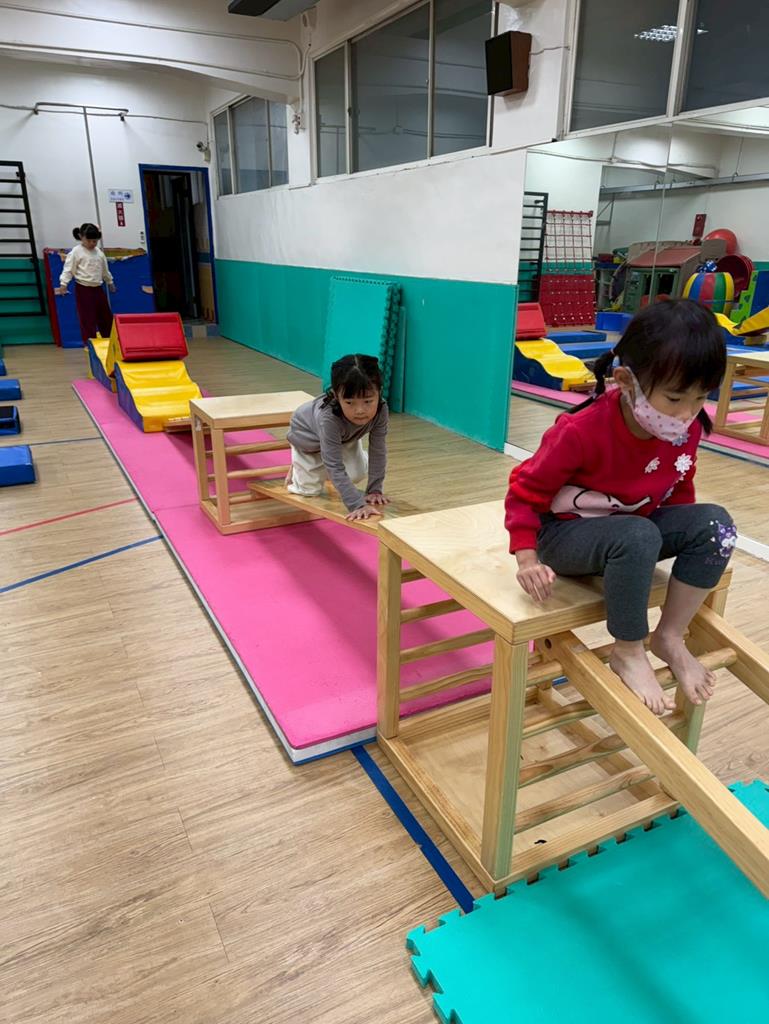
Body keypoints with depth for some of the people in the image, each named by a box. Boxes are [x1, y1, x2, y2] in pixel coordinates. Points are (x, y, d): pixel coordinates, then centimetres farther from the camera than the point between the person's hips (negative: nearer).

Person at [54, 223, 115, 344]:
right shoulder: (76, 252, -8)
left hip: (98, 288, 6)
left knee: (106, 316, 12)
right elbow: (68, 269, -11)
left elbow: (105, 269, 22)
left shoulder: (99, 252, 10)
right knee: (87, 319, -3)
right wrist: (63, 284, -20)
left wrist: (110, 282, 30)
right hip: (83, 289, -6)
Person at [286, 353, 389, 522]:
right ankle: (297, 467, 32)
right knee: (310, 488, 0)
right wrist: (357, 504, -54)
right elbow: (335, 467, -48)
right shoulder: (328, 417, -50)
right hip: (308, 437, -4)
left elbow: (378, 450, -25)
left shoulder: (381, 409, -38)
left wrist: (375, 489, -25)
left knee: (357, 474, 4)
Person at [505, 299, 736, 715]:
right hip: (565, 536, -6)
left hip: (634, 530, 6)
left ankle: (670, 636, -5)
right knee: (638, 536, -37)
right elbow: (525, 490, -19)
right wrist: (527, 559, -26)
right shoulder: (580, 431, -27)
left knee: (715, 523, -17)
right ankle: (628, 652, -15)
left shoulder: (686, 431, -10)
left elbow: (679, 490, 11)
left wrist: (695, 541, 3)